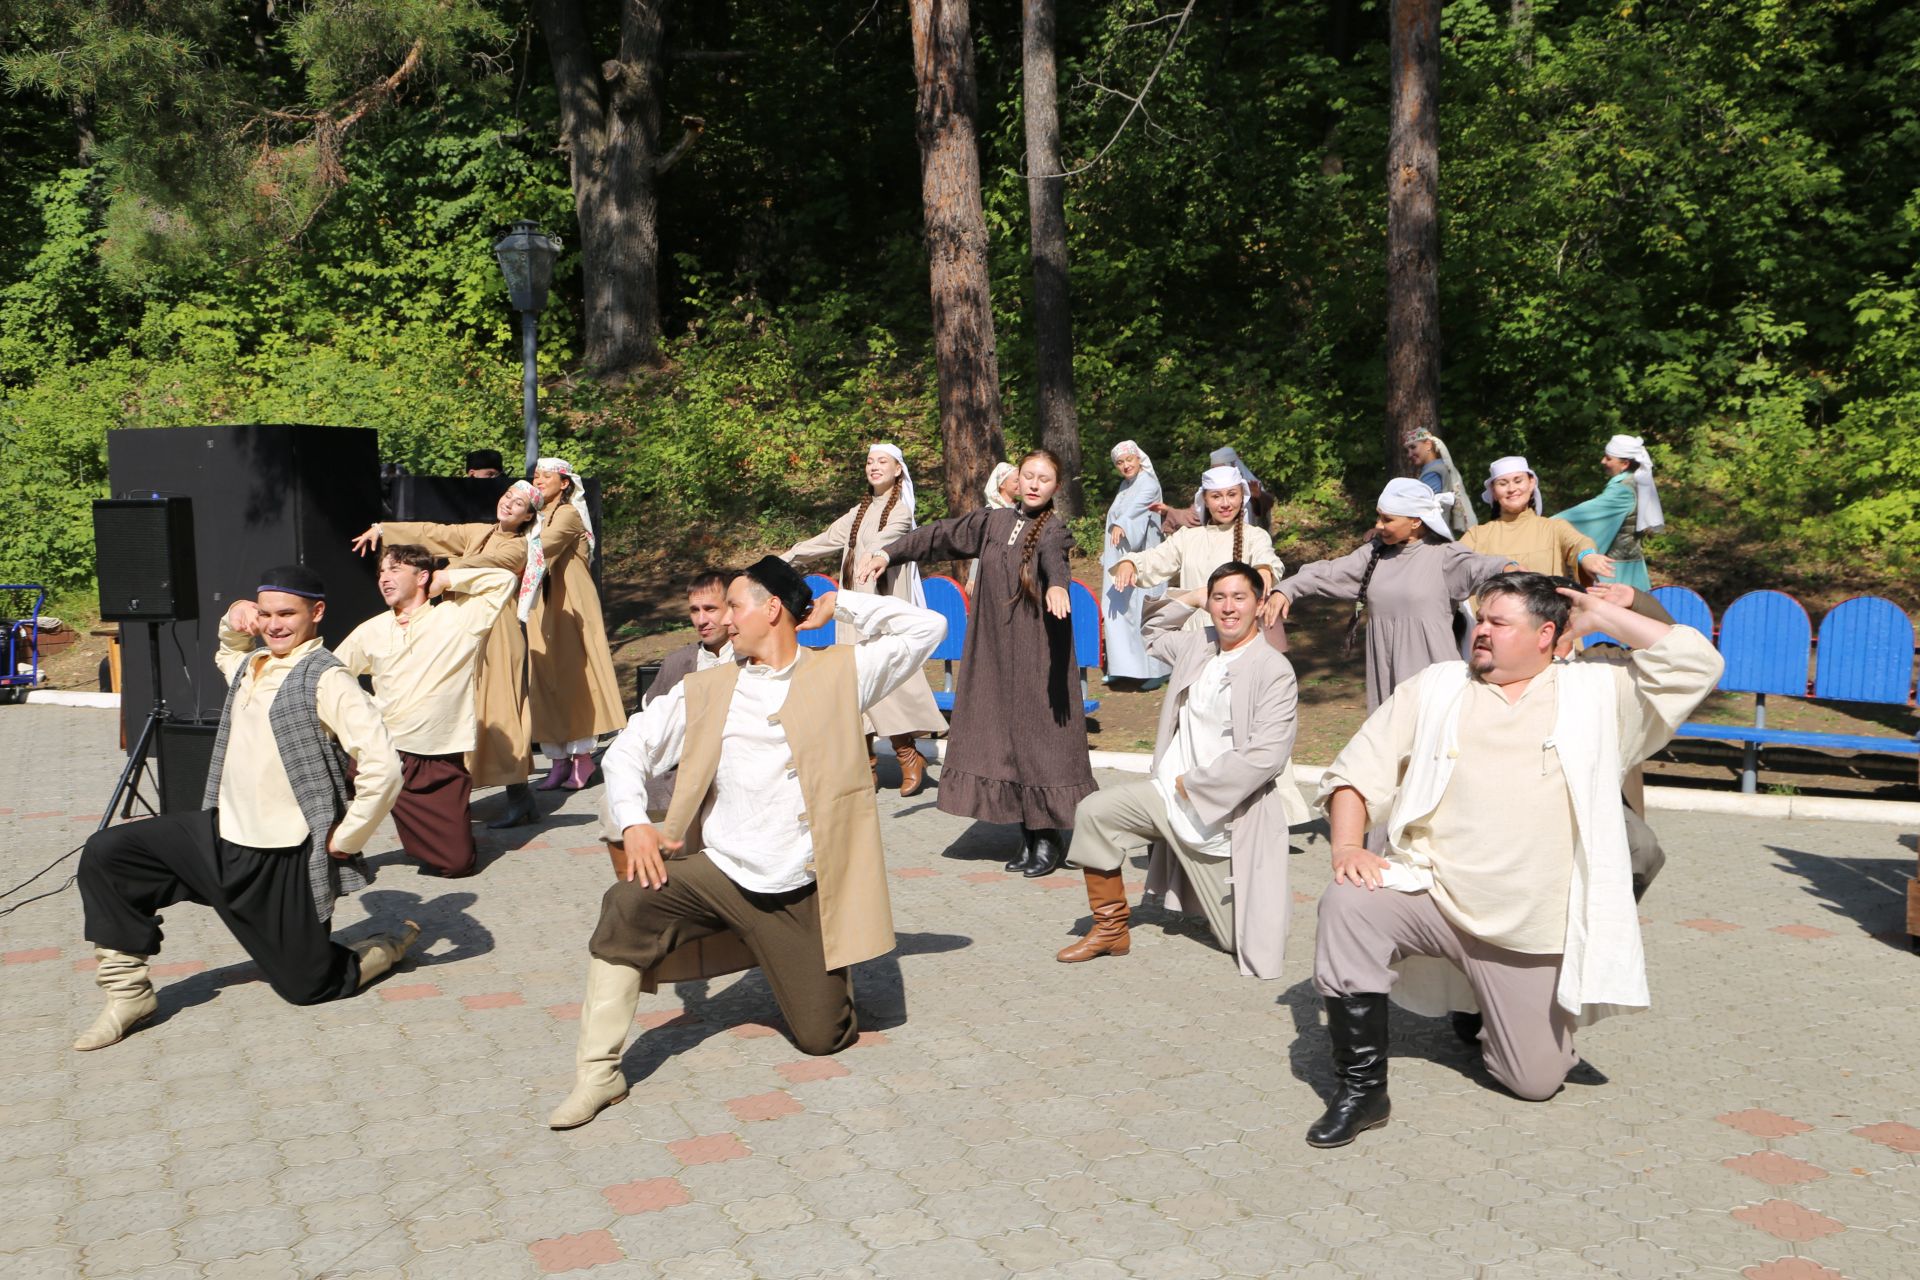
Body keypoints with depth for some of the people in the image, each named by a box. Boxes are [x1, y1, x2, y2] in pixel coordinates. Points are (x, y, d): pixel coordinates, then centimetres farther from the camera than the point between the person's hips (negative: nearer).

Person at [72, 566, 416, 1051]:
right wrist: (233, 623, 11)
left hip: (283, 862, -8)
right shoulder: (251, 665, 8)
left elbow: (382, 764, -26)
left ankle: (391, 946, 30)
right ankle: (128, 991, 7)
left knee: (307, 987, 1)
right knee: (105, 854, -4)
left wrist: (345, 839, -18)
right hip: (220, 836, 8)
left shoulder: (324, 678, -18)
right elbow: (225, 656, 36)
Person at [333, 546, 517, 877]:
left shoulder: (458, 618, -2)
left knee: (456, 862, -4)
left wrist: (446, 579, -4)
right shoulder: (371, 631, 8)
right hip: (379, 753, 3)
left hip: (440, 763, -3)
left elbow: (504, 580, -9)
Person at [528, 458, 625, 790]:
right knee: (546, 681, 3)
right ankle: (559, 759, 6)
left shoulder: (568, 515, -8)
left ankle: (583, 756, 1)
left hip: (569, 609, -7)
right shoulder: (538, 517, 18)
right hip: (541, 611, 7)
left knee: (573, 677, -5)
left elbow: (541, 548, -25)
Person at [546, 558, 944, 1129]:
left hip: (801, 893, -1)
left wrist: (838, 605, -2)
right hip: (717, 870, 1)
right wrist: (632, 823, -12)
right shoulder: (705, 689, 8)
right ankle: (597, 1072, -16)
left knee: (824, 1037, 3)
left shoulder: (840, 673, 2)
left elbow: (926, 627, -2)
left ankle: (812, 970, 38)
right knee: (626, 905, -28)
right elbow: (630, 748, 6)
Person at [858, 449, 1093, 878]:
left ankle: (1049, 837, 5)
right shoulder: (991, 523, 11)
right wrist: (889, 554, 16)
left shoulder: (1053, 529, -5)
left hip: (1037, 653, -5)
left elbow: (1053, 555, -28)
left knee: (1039, 734, -5)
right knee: (1001, 738, 5)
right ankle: (1028, 835, 13)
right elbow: (940, 535, 21)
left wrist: (1056, 585, -49)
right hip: (993, 649, 5)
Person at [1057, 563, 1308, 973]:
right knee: (1095, 812, -9)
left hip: (1224, 813, -6)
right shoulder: (1196, 646, 7)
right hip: (1173, 792, 6)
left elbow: (1266, 756, -21)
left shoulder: (1274, 670, -14)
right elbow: (1153, 628, 30)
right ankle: (1110, 928, 6)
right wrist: (1193, 598, 11)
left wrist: (1192, 783, -14)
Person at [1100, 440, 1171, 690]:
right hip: (1118, 559, 8)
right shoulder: (1124, 486, 18)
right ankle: (1122, 667, 12)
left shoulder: (1148, 484, -8)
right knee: (1118, 611, 6)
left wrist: (1121, 525, -47)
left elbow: (1137, 505, -28)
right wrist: (1107, 557, 23)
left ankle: (1155, 670, -7)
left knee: (1142, 611, -10)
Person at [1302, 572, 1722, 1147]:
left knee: (1536, 1081, 3)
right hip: (1431, 896, 0)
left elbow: (1695, 664, -7)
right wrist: (1347, 847, -12)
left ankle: (1488, 1016, 40)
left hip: (1531, 929, 0)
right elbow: (1357, 772, 5)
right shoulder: (1434, 688, 7)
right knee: (1347, 903, -30)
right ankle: (1360, 1089, -15)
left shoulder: (1597, 694, 5)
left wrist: (1601, 615, -2)